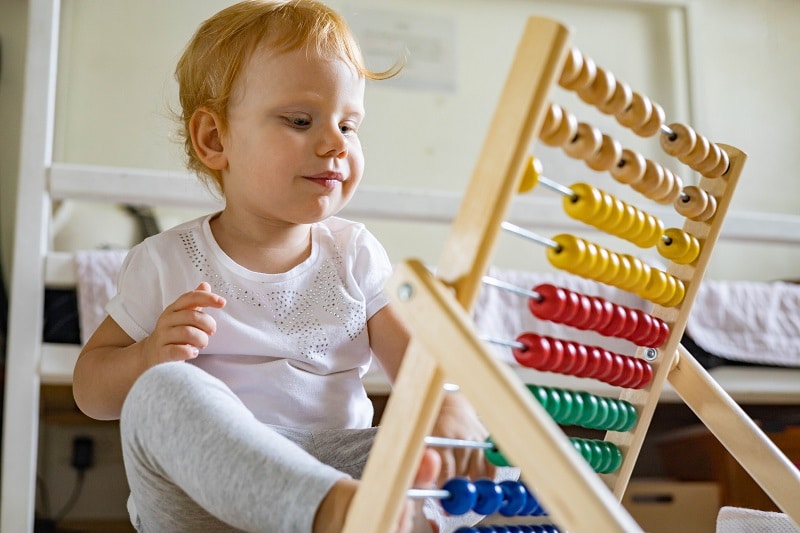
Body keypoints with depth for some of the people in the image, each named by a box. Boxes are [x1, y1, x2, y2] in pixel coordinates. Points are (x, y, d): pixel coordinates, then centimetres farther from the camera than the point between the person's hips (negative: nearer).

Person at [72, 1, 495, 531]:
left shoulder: (355, 253, 8)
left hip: (332, 462, 1)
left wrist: (453, 411, -28)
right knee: (163, 387, -34)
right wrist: (148, 358, -16)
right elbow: (90, 390, 9)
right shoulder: (165, 263, 2)